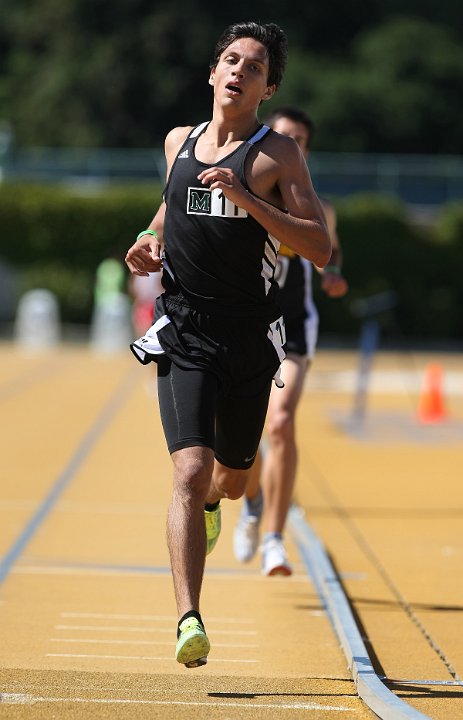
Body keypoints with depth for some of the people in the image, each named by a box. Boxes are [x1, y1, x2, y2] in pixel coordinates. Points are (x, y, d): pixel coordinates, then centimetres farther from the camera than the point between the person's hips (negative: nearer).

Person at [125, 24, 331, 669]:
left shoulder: (279, 154, -3)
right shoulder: (178, 142, 10)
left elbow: (320, 249, -11)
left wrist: (246, 198, -21)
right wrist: (150, 240, 10)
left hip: (250, 336, 0)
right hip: (183, 332, 1)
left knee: (232, 479, 16)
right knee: (190, 471, -18)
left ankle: (209, 504, 55)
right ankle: (189, 621, -24)